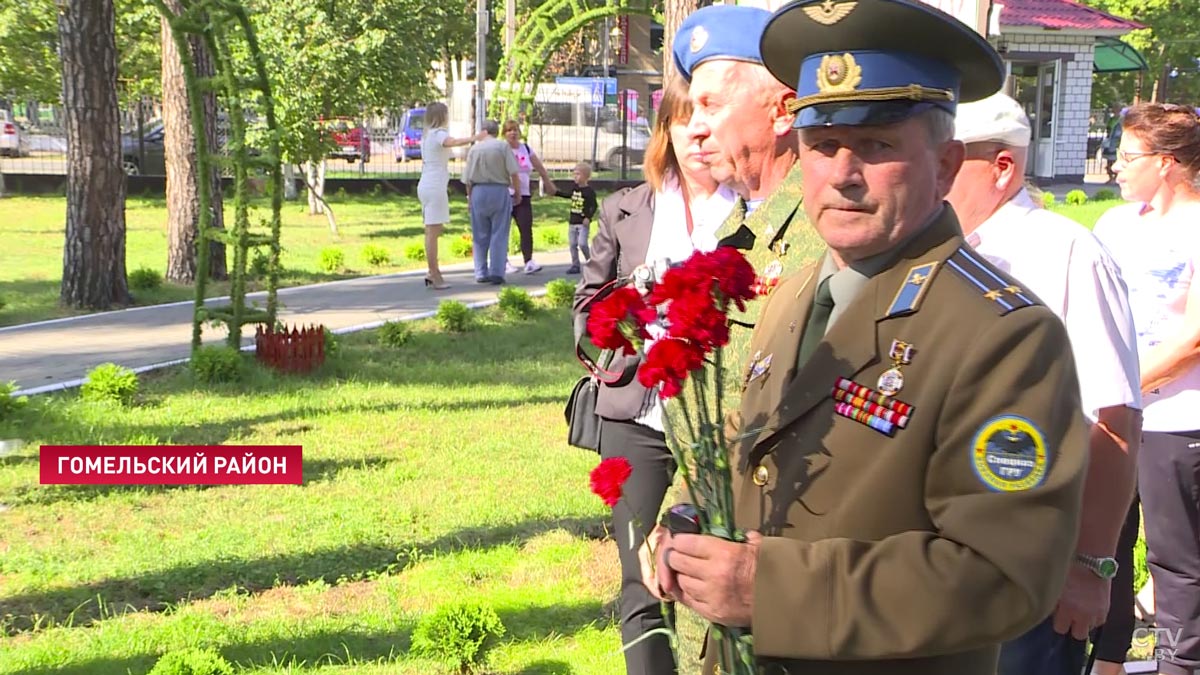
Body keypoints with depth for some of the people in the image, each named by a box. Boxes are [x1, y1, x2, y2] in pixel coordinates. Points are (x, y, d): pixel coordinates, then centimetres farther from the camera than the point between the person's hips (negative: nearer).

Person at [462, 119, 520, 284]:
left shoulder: (474, 149, 4)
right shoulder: (503, 146, -3)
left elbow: (468, 179, 6)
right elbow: (514, 173, -10)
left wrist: (469, 197, 18)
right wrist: (517, 192, 2)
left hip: (478, 191, 2)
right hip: (500, 191, -2)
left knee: (480, 236, 10)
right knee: (499, 235, 1)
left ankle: (481, 273, 10)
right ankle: (496, 272, -5)